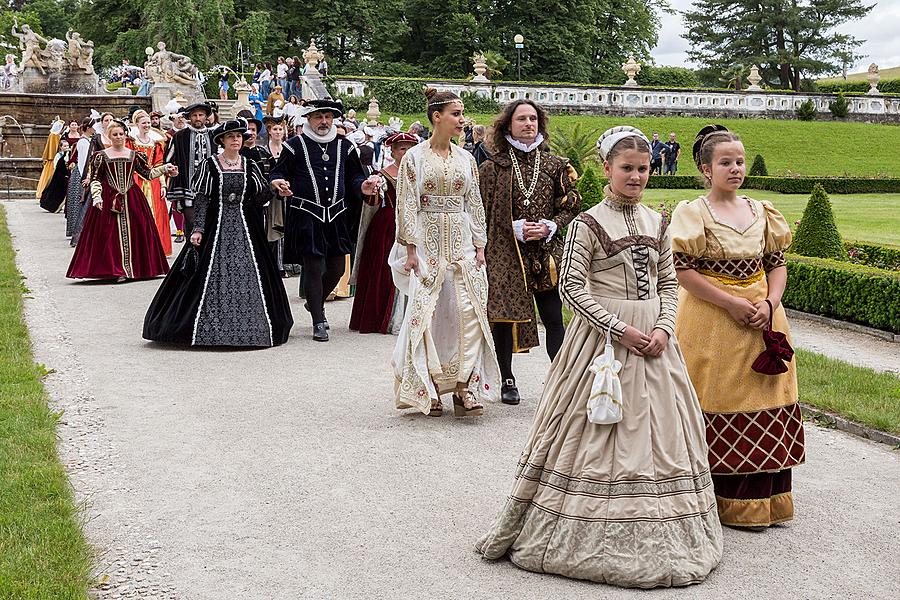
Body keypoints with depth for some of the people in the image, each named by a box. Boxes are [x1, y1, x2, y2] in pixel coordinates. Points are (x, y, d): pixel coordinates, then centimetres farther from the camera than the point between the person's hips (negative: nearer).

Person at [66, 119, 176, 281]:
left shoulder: (134, 155, 10)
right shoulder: (101, 156, 5)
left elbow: (148, 173, 12)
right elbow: (95, 178, 4)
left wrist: (165, 168, 0)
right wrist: (96, 196, -8)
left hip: (132, 198, 2)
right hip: (109, 199, -2)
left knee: (134, 230, -1)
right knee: (111, 233, -7)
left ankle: (135, 267, 6)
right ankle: (117, 270, -5)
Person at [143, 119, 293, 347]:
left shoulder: (250, 166, 9)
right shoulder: (209, 165, 0)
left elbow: (264, 195, 4)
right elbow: (201, 199, -2)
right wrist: (198, 228, -11)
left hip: (245, 227, 3)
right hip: (216, 225, -2)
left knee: (246, 275, 0)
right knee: (213, 276, -4)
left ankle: (246, 327, 7)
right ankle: (209, 328, 1)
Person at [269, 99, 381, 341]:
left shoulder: (344, 146, 11)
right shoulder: (295, 145, 0)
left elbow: (354, 175, 17)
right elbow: (278, 172, 1)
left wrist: (362, 186, -5)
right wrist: (278, 184, -22)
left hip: (336, 215, 4)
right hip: (306, 216, -4)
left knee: (337, 267, 9)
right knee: (313, 267, -4)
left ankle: (315, 302, 37)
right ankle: (319, 322, 6)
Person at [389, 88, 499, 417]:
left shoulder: (466, 158, 11)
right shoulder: (415, 157, -1)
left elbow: (475, 203, 13)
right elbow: (406, 205, -4)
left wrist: (479, 245, 6)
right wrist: (411, 249, -10)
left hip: (461, 242, 4)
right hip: (428, 242, -4)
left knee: (470, 310, -7)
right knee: (427, 313, -3)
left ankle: (464, 386, -3)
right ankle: (430, 388, 7)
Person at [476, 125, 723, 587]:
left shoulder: (657, 223, 9)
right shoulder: (589, 224, -7)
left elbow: (668, 283, 12)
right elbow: (572, 287, -11)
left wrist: (663, 328, -5)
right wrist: (620, 329, -16)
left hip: (653, 340, 6)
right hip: (602, 337, -5)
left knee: (657, 428, 9)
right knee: (602, 434, -1)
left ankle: (655, 534, 22)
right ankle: (594, 535, 11)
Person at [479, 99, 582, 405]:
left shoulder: (554, 165, 8)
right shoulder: (493, 167, 2)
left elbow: (571, 206, 10)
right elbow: (483, 214, 1)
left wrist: (550, 226, -7)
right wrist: (516, 229, -10)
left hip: (547, 252, 1)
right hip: (503, 253, -1)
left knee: (554, 318, -1)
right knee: (504, 316, 4)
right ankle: (507, 380, 18)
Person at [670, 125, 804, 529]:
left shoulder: (762, 213, 10)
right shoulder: (692, 214, -6)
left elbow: (777, 264, 11)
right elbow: (682, 269, -13)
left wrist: (769, 304, -7)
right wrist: (731, 303, -16)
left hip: (762, 318, 5)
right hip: (710, 324, -5)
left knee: (761, 405, 8)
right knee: (716, 407, -1)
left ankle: (761, 498, 20)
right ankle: (718, 500, 10)